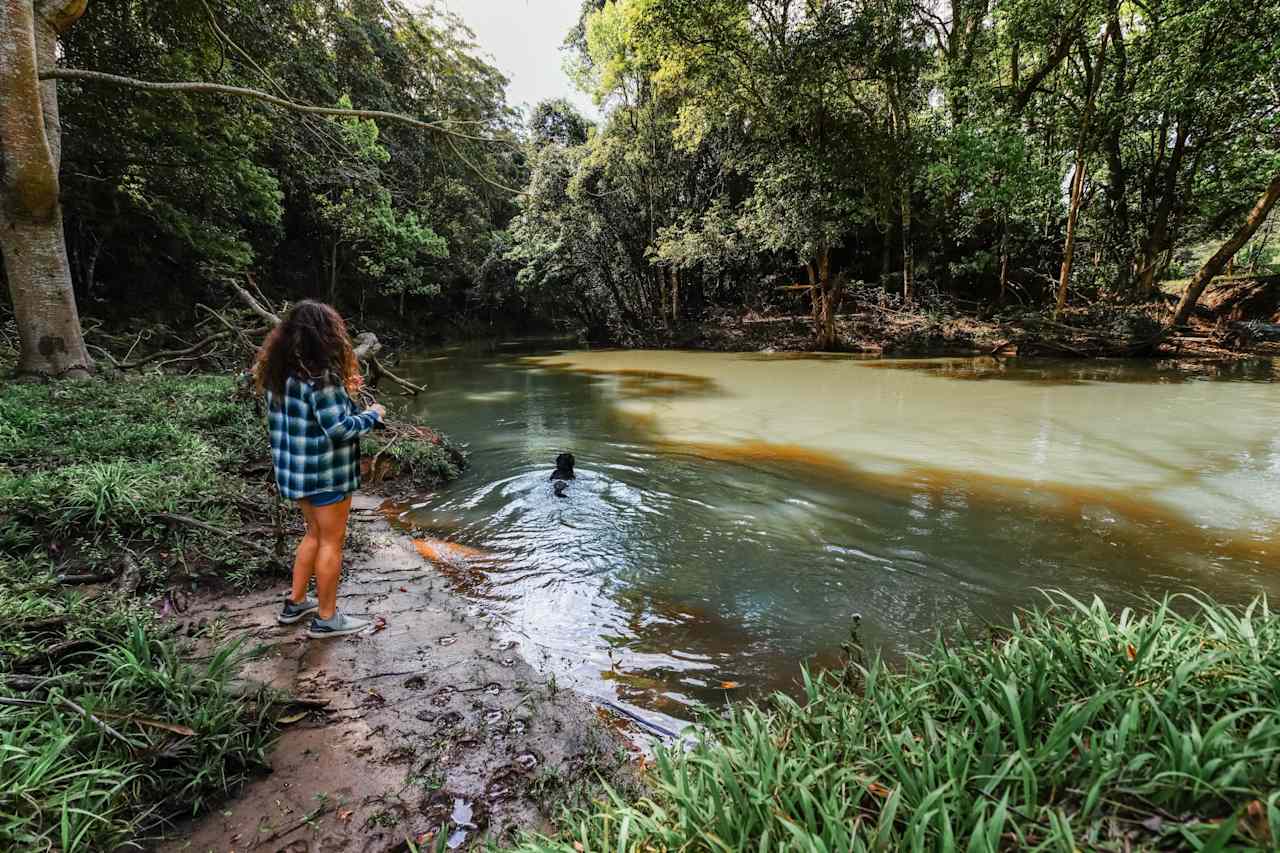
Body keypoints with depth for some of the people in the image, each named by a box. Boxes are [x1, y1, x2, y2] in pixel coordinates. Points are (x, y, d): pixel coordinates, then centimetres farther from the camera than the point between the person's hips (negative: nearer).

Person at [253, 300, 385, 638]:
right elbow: (339, 428, -24)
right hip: (326, 472, -9)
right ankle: (326, 618, 17)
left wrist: (341, 391, 11)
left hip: (296, 468, 9)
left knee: (315, 533, 24)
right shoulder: (321, 375, -23)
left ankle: (295, 603, 34)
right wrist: (372, 414, -9)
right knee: (332, 541, 5)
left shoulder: (280, 371, 4)